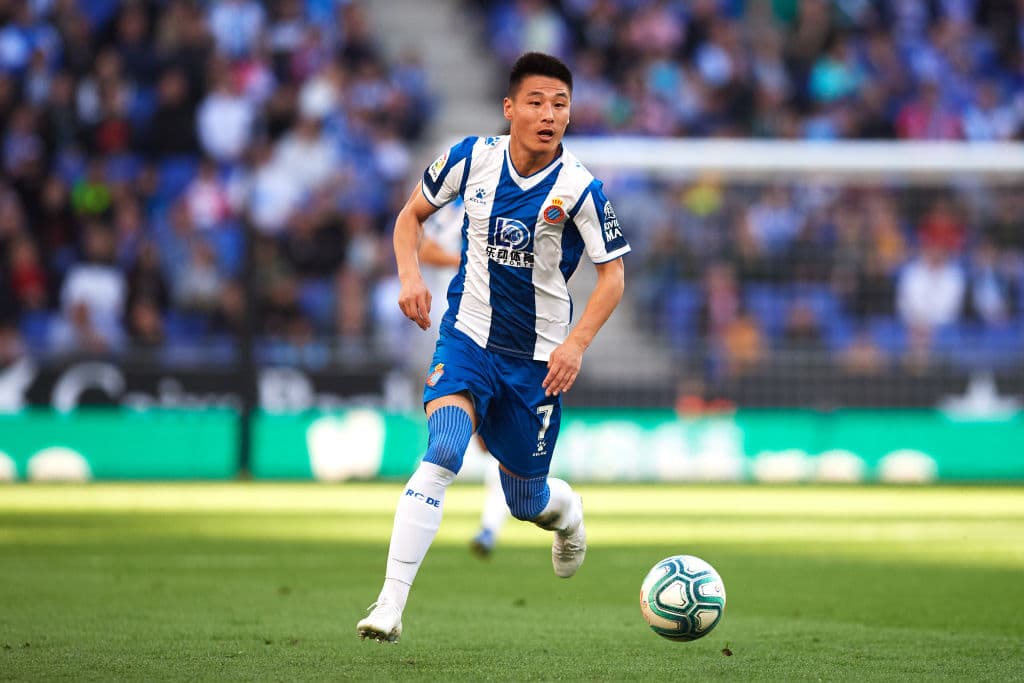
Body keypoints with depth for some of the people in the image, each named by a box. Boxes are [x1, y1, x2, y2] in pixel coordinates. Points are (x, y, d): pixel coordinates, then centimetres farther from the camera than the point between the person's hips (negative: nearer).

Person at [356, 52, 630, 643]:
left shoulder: (579, 188, -15)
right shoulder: (473, 157, -8)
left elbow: (613, 275, -8)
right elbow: (412, 215, 8)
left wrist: (577, 343, -22)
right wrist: (410, 274, -11)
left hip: (538, 359, 0)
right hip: (468, 337, 0)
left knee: (526, 501, 11)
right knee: (443, 452, -26)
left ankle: (568, 512, 51)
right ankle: (390, 605, -30)